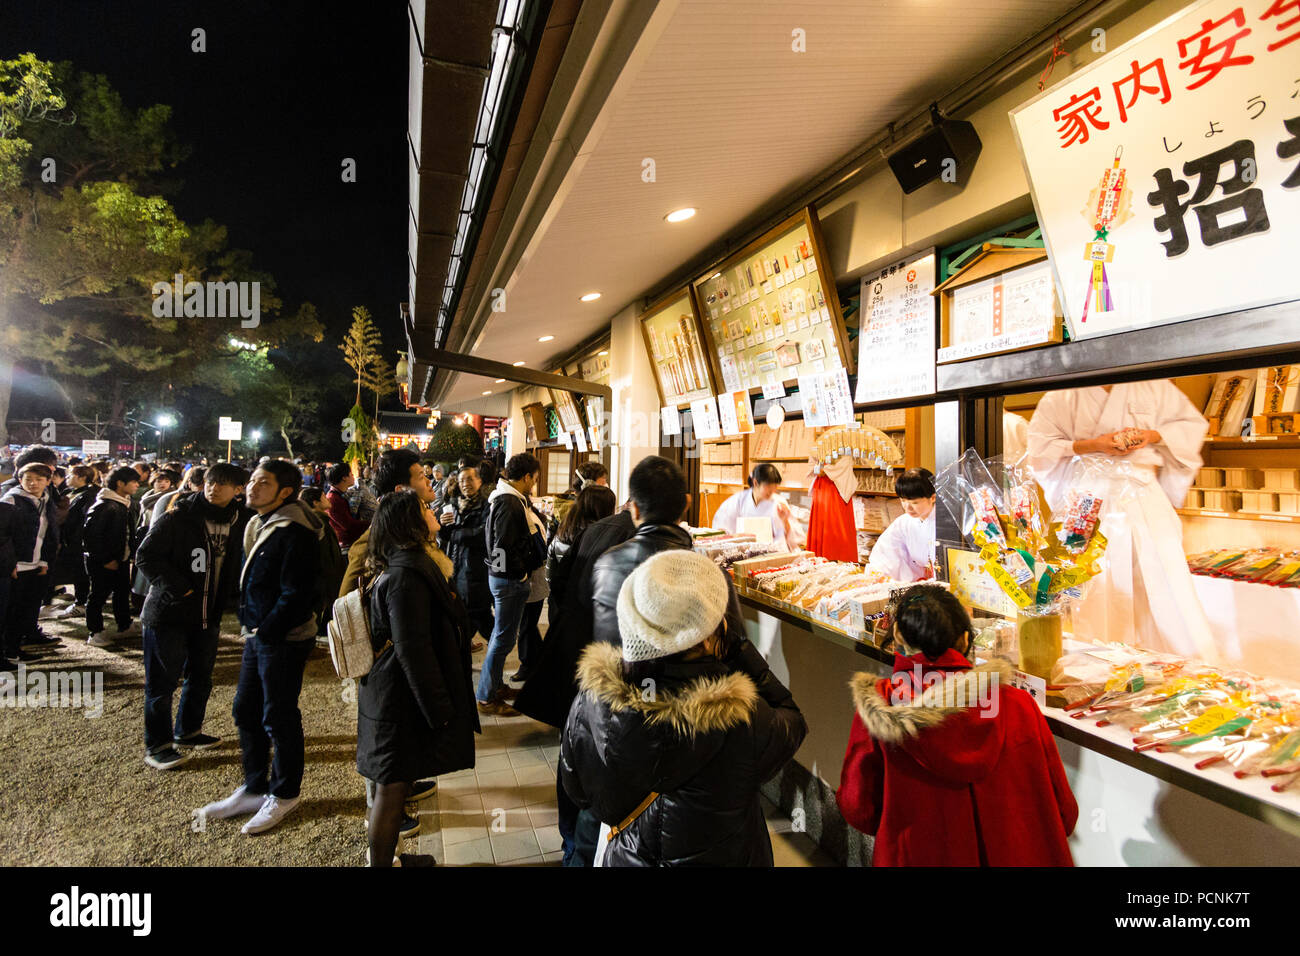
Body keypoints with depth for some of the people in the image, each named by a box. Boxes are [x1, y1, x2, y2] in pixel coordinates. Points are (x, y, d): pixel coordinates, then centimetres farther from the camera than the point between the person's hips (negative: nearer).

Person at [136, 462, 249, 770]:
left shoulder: (236, 523, 4)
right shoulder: (178, 517, -13)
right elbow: (146, 555, -15)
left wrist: (219, 608, 4)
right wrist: (179, 589, -19)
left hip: (208, 616, 6)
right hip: (168, 613, -6)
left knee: (200, 677, 18)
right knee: (163, 681, 3)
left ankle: (187, 732, 35)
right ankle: (157, 746, 16)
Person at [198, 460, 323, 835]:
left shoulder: (294, 532, -20)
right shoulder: (259, 525, 11)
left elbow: (296, 593, -22)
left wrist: (266, 631, -16)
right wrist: (250, 627, 12)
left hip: (283, 639, -10)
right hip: (258, 635, 10)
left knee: (279, 717, 3)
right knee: (245, 710, 17)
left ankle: (284, 794, 21)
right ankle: (254, 788, 33)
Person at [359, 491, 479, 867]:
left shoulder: (401, 566, 9)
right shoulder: (408, 575, -24)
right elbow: (413, 650, -26)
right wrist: (440, 710, -21)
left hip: (395, 692, 10)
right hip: (404, 699, -10)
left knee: (395, 785, 21)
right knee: (392, 788, 4)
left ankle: (387, 855, 36)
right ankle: (381, 860, 19)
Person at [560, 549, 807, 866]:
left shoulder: (589, 702, -27)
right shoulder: (742, 723, -37)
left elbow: (577, 792, -8)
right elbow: (791, 720, -12)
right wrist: (736, 647, -17)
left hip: (623, 856, 2)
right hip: (720, 857, -2)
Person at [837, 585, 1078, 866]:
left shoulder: (878, 707, -17)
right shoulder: (1017, 706, -13)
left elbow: (858, 810, -7)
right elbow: (1063, 813, -3)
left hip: (918, 856, -1)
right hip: (1010, 858, 2)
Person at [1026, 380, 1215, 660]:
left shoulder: (1154, 386, 9)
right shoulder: (1062, 397, 2)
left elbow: (1191, 423, 16)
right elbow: (1040, 445, -2)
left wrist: (1154, 435, -4)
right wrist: (1092, 445, -14)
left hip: (1145, 494, 2)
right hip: (1093, 498, -1)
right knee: (1099, 582, -1)